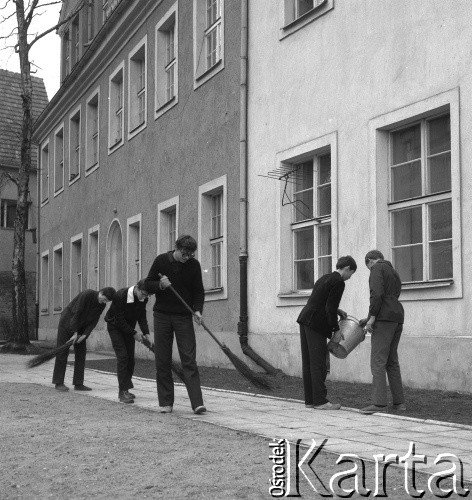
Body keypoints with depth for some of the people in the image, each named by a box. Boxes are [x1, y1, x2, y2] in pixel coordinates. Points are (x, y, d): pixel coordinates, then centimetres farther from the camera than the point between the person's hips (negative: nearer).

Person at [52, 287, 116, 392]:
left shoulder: (102, 305, -6)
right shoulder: (87, 294, -29)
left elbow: (94, 321, -7)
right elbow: (76, 313, -27)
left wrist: (84, 335, -20)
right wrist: (75, 333, -25)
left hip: (79, 325, 7)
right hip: (67, 322, -7)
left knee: (81, 352, 0)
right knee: (63, 352, -5)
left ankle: (78, 384, 1)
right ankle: (58, 383, 1)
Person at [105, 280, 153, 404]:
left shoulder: (143, 299, -11)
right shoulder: (120, 296, -29)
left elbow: (142, 316, -2)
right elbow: (119, 319, -25)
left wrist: (146, 333, -17)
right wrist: (134, 333, -24)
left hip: (128, 328, 6)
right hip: (115, 326, -6)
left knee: (130, 359, 1)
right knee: (122, 356, -16)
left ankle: (125, 389, 12)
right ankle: (123, 391, -15)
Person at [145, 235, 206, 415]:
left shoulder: (194, 265, -1)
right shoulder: (161, 260, -3)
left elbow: (198, 291, 5)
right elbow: (148, 283, 4)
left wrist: (197, 310, -11)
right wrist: (160, 285, -18)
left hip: (184, 317, 0)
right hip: (162, 316, 1)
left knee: (189, 360, -8)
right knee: (162, 361, 2)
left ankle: (197, 403, -11)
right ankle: (165, 403, 9)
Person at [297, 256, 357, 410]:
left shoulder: (326, 277, 18)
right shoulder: (338, 282, -10)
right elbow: (330, 309, -15)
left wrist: (337, 311, 22)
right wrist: (336, 330, -8)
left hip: (305, 320, 10)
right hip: (316, 324, -10)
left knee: (308, 363, 11)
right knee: (319, 363, -5)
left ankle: (310, 400, 16)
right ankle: (320, 401, -1)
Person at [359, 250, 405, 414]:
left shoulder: (377, 269, -2)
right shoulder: (394, 273, 25)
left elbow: (377, 294, -16)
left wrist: (371, 318, -15)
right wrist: (370, 317, 24)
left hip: (384, 320, -9)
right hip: (398, 320, 9)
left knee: (377, 361, -9)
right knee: (392, 361, 14)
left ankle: (379, 403, -14)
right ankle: (399, 402, 11)